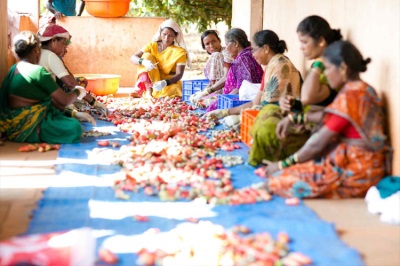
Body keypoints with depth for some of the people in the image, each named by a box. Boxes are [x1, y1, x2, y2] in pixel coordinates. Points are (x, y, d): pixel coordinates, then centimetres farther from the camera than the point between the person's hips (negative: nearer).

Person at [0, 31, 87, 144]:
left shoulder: (14, 69, 10)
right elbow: (64, 100, -13)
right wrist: (77, 91, 8)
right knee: (74, 128, -18)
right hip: (26, 129, -10)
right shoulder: (38, 71, -17)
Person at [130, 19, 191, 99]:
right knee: (147, 56, -17)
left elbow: (179, 74, -15)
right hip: (152, 81, 2)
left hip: (170, 82, -2)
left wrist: (165, 82, -35)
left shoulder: (180, 52, -5)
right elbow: (133, 58, -8)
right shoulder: (152, 46, 1)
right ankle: (148, 90, -29)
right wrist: (143, 62, -33)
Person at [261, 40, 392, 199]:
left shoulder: (350, 97, -21)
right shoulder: (362, 89, 8)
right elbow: (328, 116, 23)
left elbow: (317, 144, -17)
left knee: (277, 180, -11)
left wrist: (282, 165, -8)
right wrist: (293, 119, 16)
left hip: (355, 172, -9)